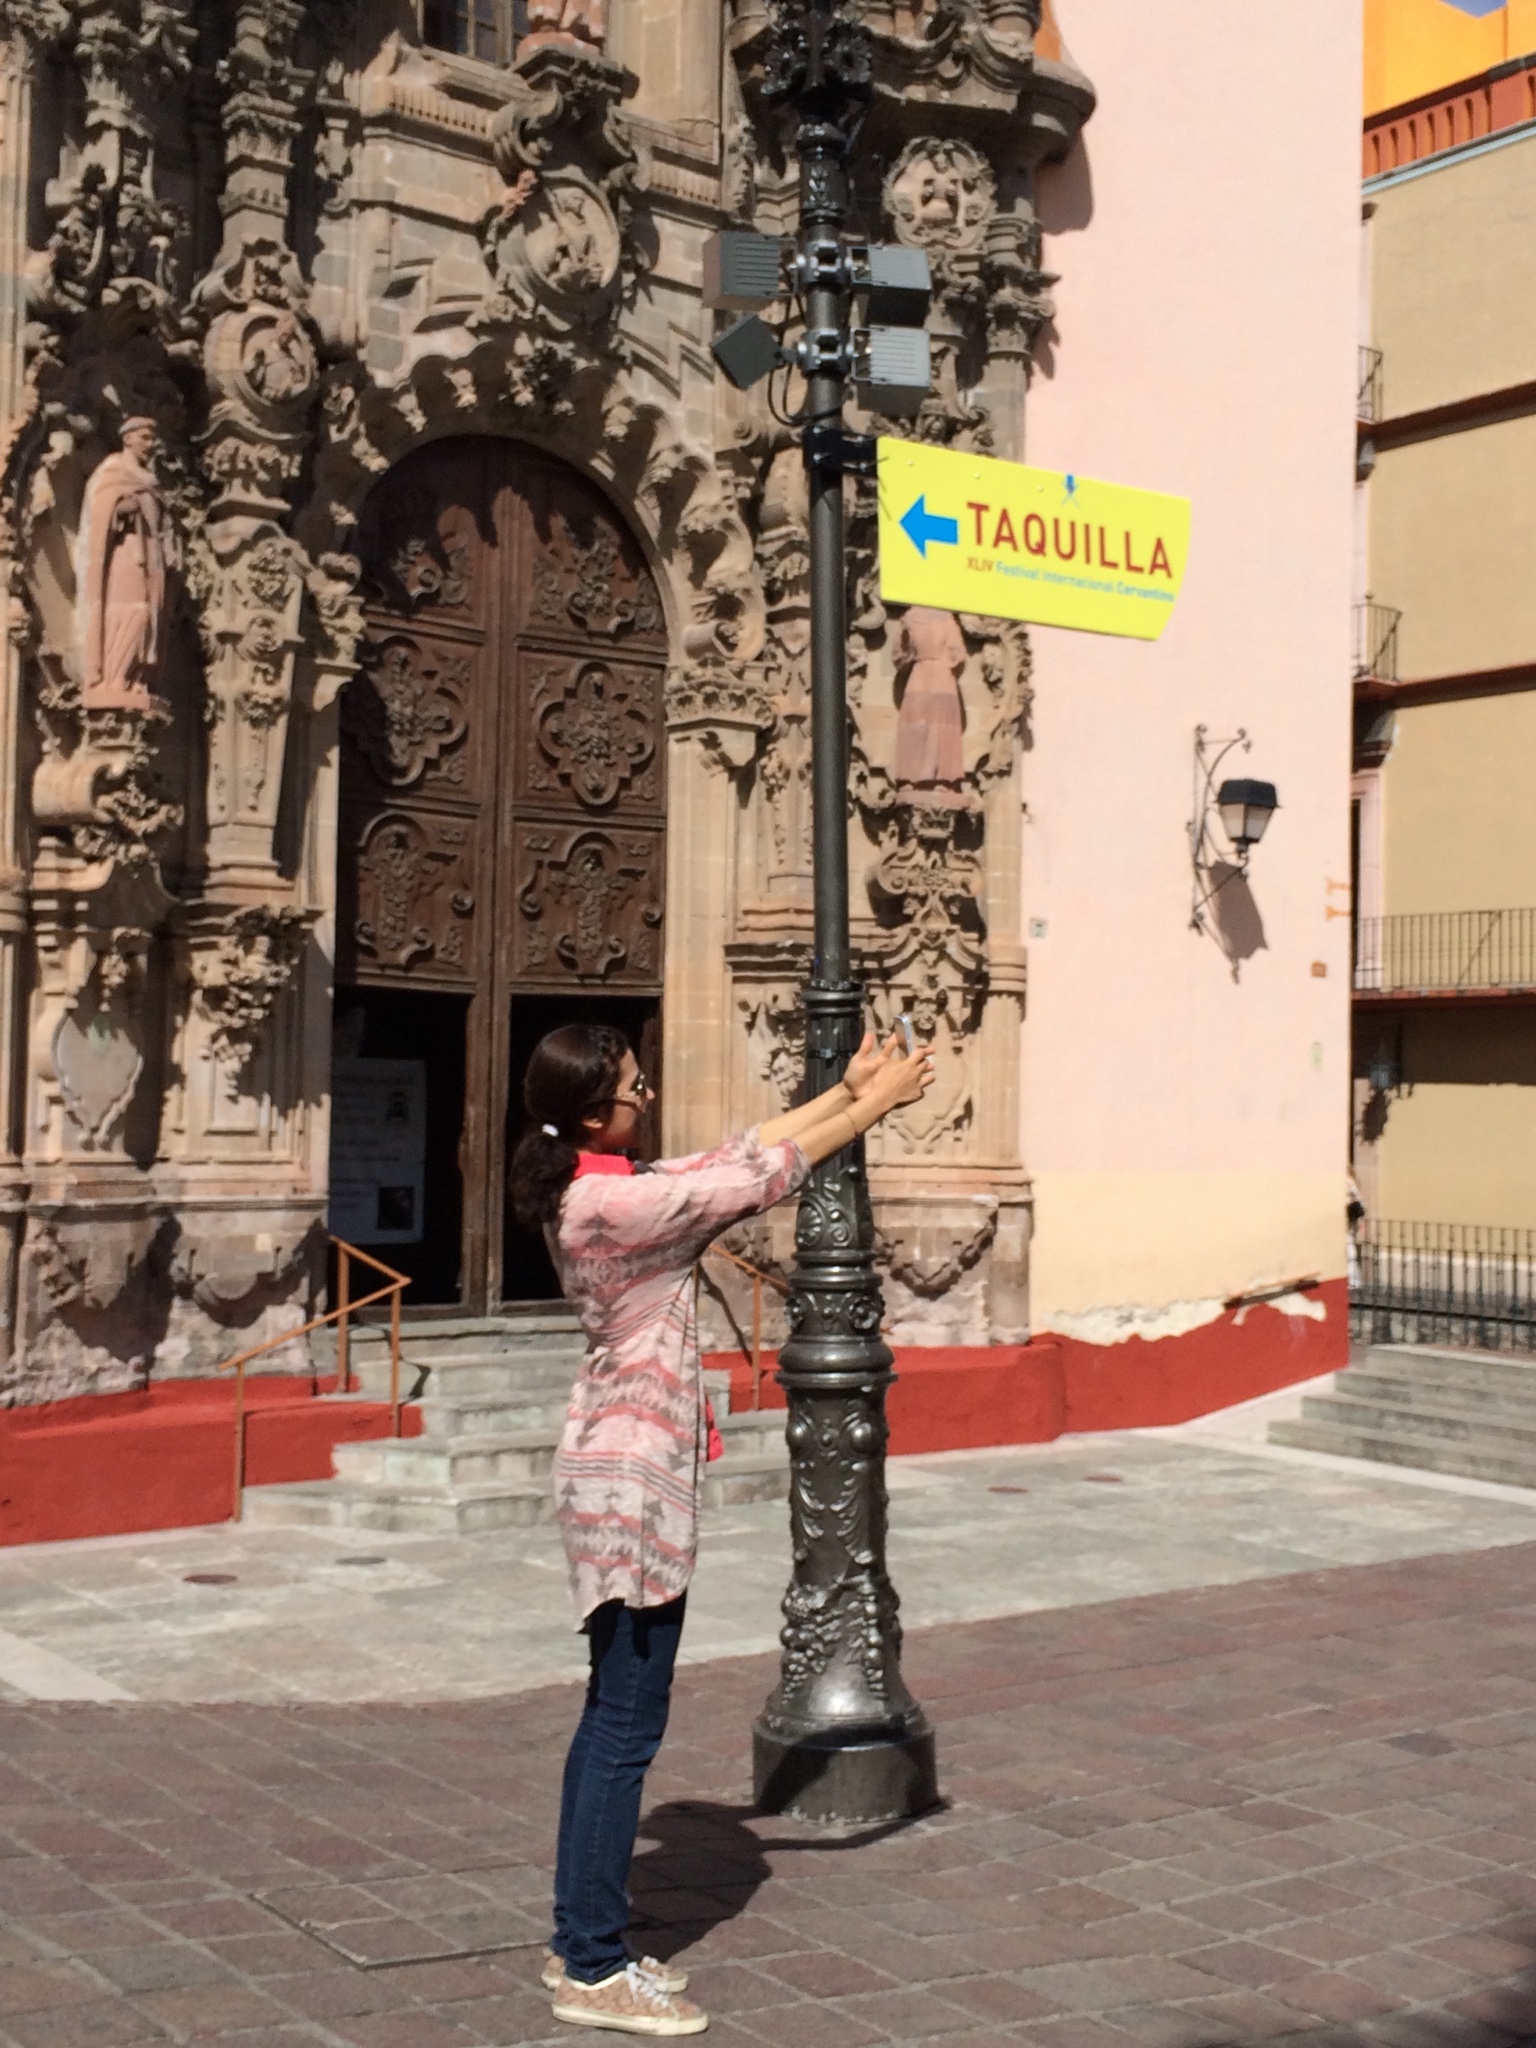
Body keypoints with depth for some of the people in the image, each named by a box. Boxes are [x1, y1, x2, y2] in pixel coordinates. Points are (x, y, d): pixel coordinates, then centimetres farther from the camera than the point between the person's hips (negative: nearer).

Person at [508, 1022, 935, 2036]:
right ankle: (594, 1971, 8)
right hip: (635, 1476, -10)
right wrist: (873, 1107, -4)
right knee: (628, 1725, -2)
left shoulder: (591, 1191, 7)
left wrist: (848, 1090, 12)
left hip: (621, 1467, 10)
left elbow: (740, 1153, 13)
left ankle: (582, 1941, 26)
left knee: (613, 1714, 16)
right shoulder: (611, 1202, -21)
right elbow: (756, 1178, -15)